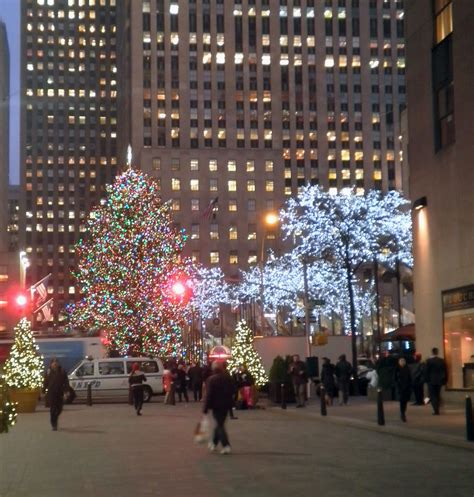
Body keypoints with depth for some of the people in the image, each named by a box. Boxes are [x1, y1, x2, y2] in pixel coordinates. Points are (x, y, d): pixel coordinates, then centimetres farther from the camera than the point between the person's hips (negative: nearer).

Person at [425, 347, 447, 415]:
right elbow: (445, 371, 4)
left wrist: (426, 379, 0)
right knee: (437, 395, 15)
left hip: (431, 381, -4)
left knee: (432, 395, 0)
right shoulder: (442, 361, 1)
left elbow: (426, 371, -10)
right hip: (439, 381, 5)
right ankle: (437, 410, 16)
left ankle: (436, 410, -10)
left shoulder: (429, 361, -11)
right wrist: (445, 380, 11)